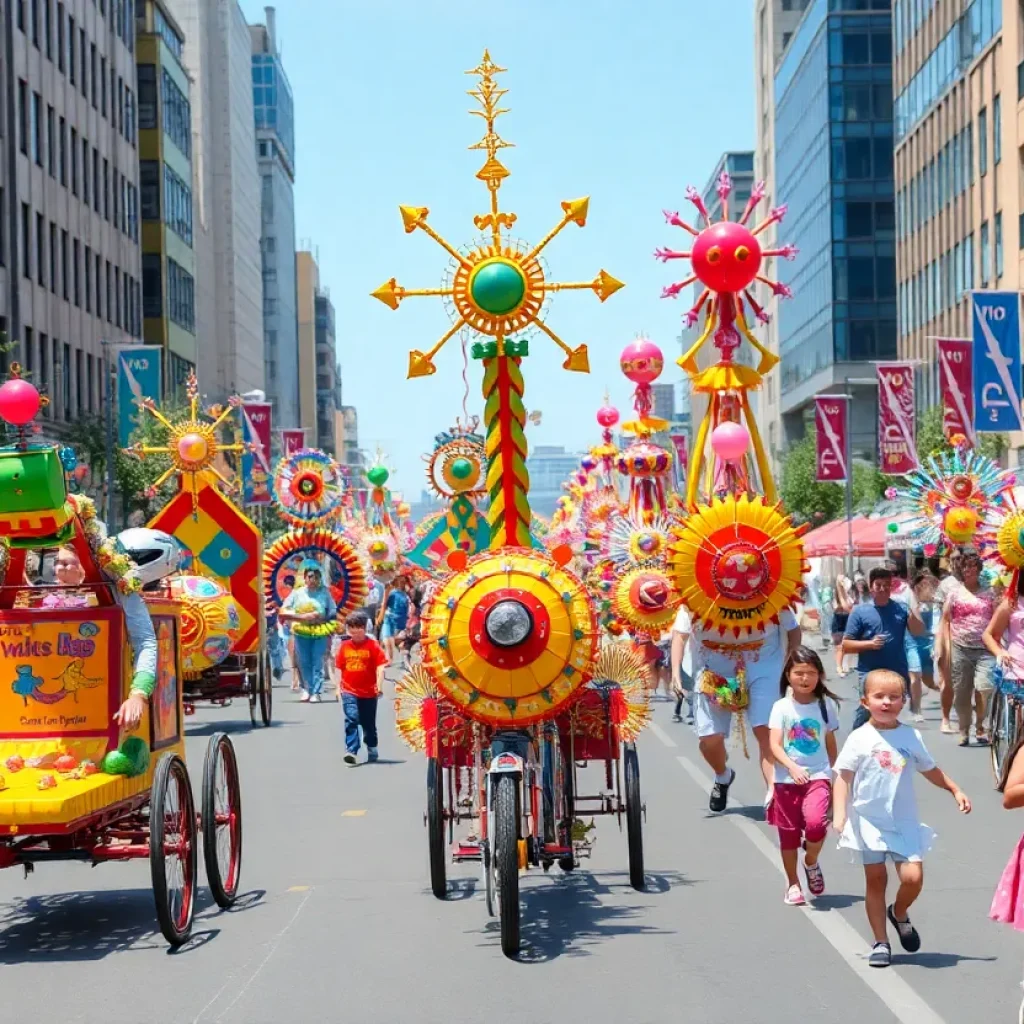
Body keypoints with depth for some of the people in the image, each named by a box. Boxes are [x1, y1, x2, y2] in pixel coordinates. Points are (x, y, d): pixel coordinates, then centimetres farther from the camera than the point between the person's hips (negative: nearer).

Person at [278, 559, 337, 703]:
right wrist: (302, 617, -13)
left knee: (318, 663, -3)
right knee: (304, 663, 8)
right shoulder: (297, 593, 1)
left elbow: (333, 613, 6)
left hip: (320, 633, -1)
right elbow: (283, 612, -4)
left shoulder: (324, 592, 1)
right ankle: (307, 689, 22)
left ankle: (316, 692, 1)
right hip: (301, 633, 1)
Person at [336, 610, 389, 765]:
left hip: (369, 692, -1)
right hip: (349, 691, 1)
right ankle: (351, 751, -19)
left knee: (369, 723, 13)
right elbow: (339, 668, 10)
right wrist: (338, 687, 7)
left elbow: (380, 666, -10)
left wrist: (379, 685, -19)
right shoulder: (344, 646, 4)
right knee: (351, 719, -15)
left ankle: (372, 748, 34)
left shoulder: (373, 645, -6)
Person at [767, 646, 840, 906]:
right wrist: (792, 767, -27)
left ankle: (811, 862, 8)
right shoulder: (781, 707, -4)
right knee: (788, 834, 8)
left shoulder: (826, 705, 2)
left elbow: (830, 743, 12)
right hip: (787, 780, 0)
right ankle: (793, 884, 27)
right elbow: (775, 745, -12)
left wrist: (834, 777, 16)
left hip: (818, 776, 0)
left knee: (816, 822, -22)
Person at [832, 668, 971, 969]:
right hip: (869, 821, -2)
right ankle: (881, 943, 16)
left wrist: (955, 790, 16)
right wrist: (839, 814, -19)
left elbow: (930, 770, 18)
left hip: (904, 822, 2)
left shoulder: (911, 737, 3)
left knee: (913, 877, -11)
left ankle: (899, 913, 22)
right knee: (875, 880, 4)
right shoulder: (860, 739, -7)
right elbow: (843, 777, -9)